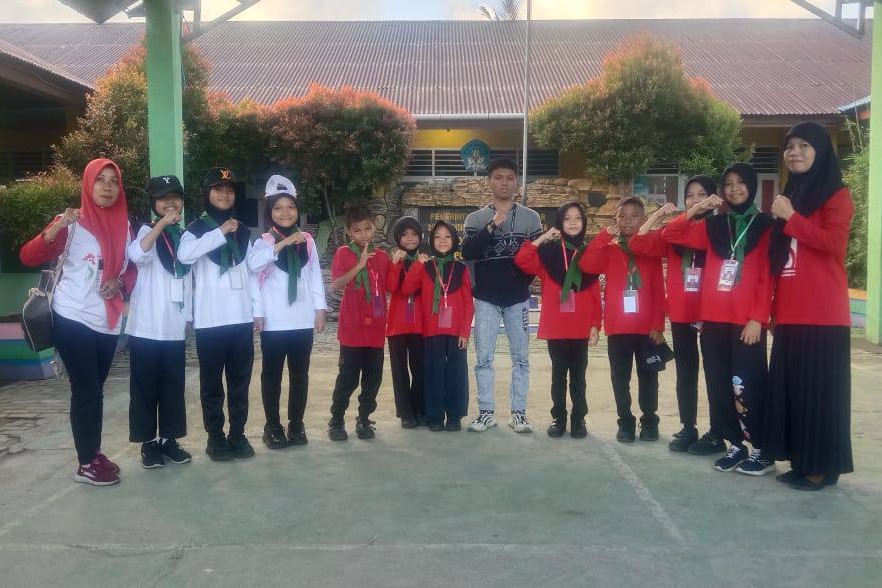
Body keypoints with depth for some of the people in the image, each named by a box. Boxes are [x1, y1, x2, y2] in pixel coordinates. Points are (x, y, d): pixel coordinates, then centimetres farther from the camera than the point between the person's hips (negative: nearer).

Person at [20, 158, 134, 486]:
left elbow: (132, 267, 17)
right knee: (86, 390, -2)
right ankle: (86, 464, 8)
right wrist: (56, 228, -29)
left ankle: (94, 453, 27)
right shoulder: (72, 223, -7)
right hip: (72, 318, -5)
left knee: (95, 389, 15)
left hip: (107, 321, 5)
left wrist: (120, 282, -4)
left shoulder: (124, 226, 6)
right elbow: (28, 257, -14)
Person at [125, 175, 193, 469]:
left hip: (174, 327, 4)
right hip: (146, 326, -4)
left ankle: (170, 438, 19)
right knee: (145, 386, 2)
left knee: (173, 386, 9)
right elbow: (137, 254, -25)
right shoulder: (147, 231, -1)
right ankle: (148, 442, 12)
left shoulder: (186, 237, 13)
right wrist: (162, 224, -28)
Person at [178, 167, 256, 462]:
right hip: (210, 319, -4)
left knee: (240, 381, 8)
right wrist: (220, 233, -21)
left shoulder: (242, 231, 15)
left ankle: (238, 434, 17)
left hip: (241, 317, 4)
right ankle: (215, 437, 13)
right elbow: (184, 254, -22)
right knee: (212, 382, 4)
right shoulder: (197, 228, 1)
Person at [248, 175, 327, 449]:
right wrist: (278, 255, -27)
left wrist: (320, 308, 4)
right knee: (272, 374, 6)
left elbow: (315, 276, 8)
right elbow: (253, 265, -18)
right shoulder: (263, 241, 0)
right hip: (273, 321, -3)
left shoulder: (307, 241, 8)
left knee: (300, 374, 10)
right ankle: (272, 426, 16)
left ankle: (296, 424, 21)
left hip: (302, 319, 3)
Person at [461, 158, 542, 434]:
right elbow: (467, 252, -11)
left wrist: (523, 282, -7)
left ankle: (519, 413, 12)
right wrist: (491, 227, -20)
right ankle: (486, 412, 12)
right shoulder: (476, 219, 4)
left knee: (520, 357, 4)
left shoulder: (531, 217, 5)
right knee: (483, 358, 2)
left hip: (518, 299, 0)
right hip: (486, 299, 0)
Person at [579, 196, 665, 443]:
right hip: (618, 325, 0)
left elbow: (659, 290, 1)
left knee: (648, 375, 9)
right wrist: (605, 235, -19)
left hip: (647, 326, 0)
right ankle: (626, 422, 18)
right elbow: (586, 266, -16)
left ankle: (650, 421, 21)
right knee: (620, 377, 7)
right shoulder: (609, 249, 5)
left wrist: (658, 324, -5)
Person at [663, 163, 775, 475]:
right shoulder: (713, 226, 14)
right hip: (713, 319, 4)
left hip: (747, 321, -4)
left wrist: (757, 318, -11)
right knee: (719, 385, 6)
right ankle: (736, 445, 18)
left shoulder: (765, 225, 3)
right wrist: (694, 211, -1)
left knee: (748, 386, -7)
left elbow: (767, 277, -4)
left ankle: (763, 451, 7)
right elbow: (670, 235, 12)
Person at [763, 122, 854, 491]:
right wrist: (774, 306, 15)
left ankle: (823, 467, 5)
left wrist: (791, 218, -13)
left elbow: (832, 242, -19)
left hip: (823, 314, -7)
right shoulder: (790, 195, 20)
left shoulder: (836, 195, -2)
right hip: (790, 313, 7)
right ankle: (801, 461, 17)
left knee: (819, 389, -4)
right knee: (791, 387, 8)